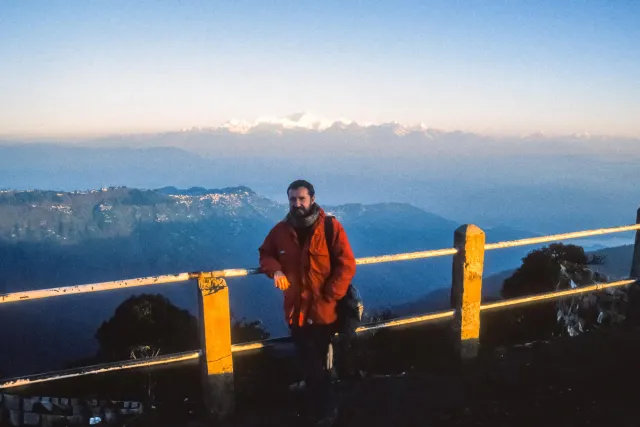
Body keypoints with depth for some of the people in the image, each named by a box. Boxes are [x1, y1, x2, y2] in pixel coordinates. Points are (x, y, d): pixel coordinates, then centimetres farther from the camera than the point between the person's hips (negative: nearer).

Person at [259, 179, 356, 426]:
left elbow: (347, 266, -12)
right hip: (295, 310, 3)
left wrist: (328, 298, -17)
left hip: (323, 311, -3)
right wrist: (275, 270, -9)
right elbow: (265, 254, 14)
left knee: (319, 365, 13)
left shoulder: (331, 227, -12)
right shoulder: (281, 230, -1)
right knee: (308, 364, 16)